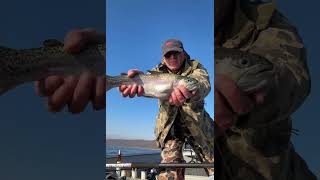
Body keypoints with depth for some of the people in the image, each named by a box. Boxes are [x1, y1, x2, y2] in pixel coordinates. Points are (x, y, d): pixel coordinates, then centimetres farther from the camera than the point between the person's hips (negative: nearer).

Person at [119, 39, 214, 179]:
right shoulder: (159, 71, -3)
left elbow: (203, 83, -32)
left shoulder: (195, 67, -8)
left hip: (197, 124, 0)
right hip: (169, 125, 1)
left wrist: (191, 92, -59)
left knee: (212, 162, 2)